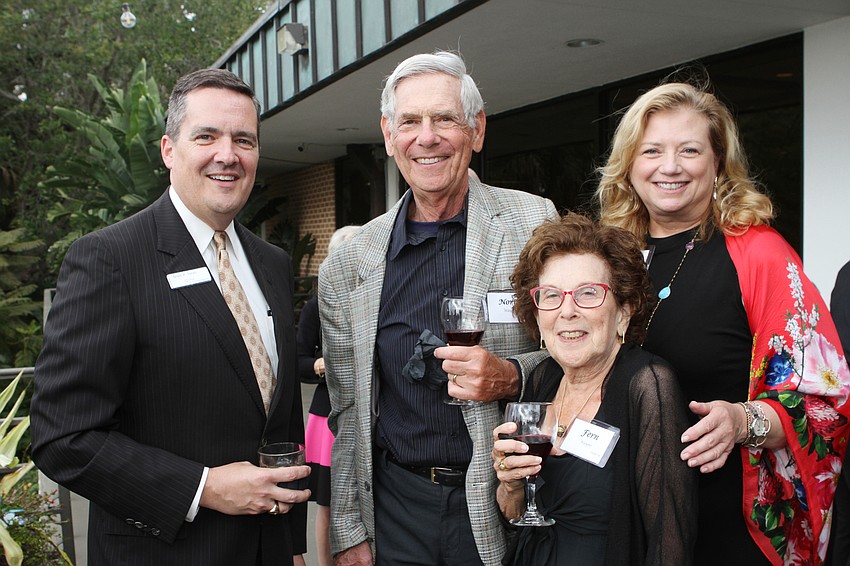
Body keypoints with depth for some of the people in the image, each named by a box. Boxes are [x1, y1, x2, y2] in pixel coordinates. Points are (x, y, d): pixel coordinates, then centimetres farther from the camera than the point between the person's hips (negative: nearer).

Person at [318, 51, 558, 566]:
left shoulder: (533, 224, -7)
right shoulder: (348, 268, 1)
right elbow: (348, 414, 6)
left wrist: (511, 377, -21)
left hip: (503, 505, -2)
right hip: (395, 507, 2)